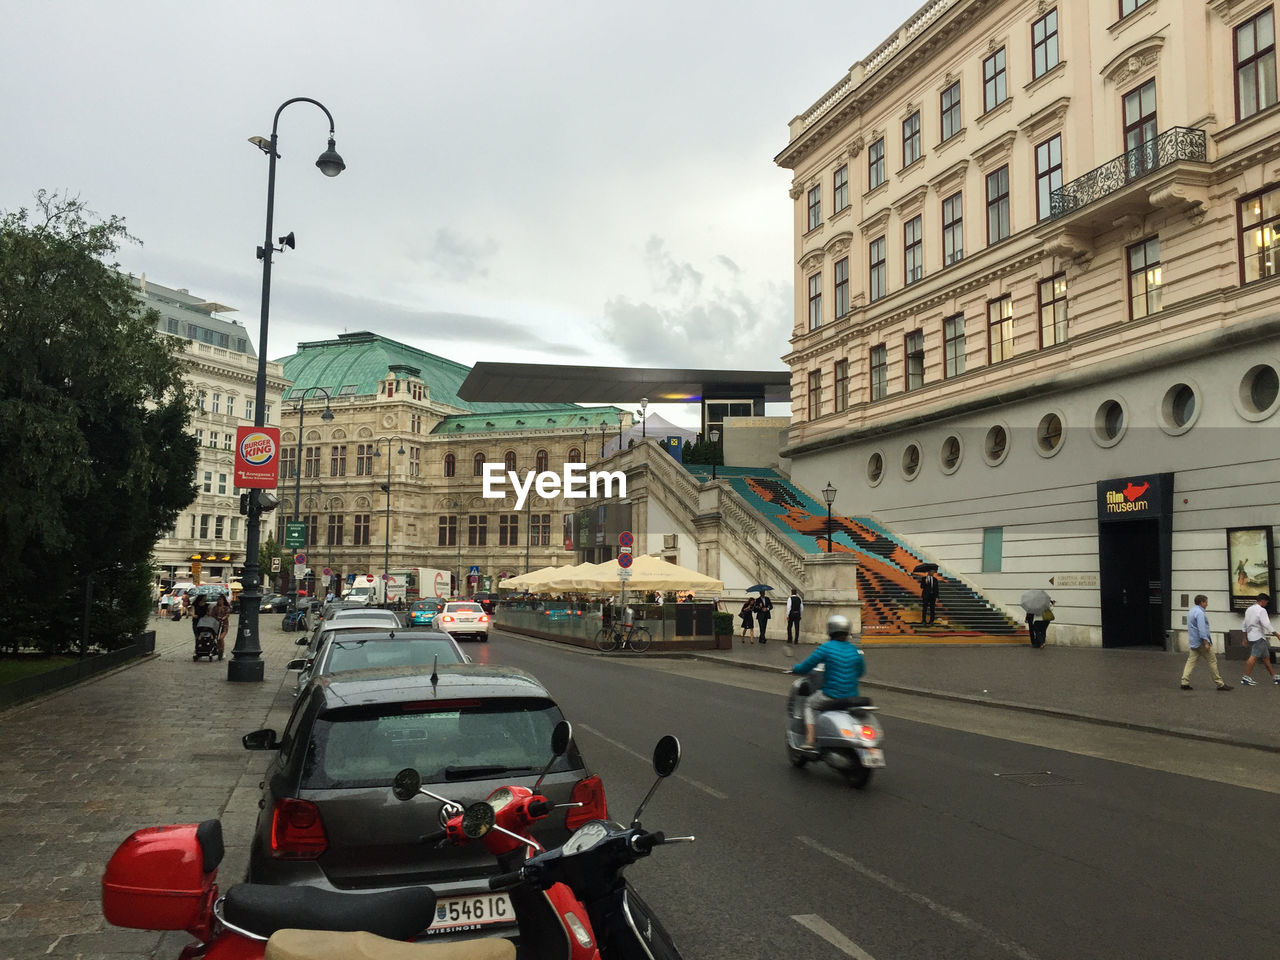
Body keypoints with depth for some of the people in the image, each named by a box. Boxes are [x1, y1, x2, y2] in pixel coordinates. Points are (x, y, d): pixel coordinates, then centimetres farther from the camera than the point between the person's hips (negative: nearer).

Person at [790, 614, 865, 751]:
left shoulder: (827, 647, -10)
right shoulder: (854, 650, 4)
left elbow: (806, 665, -5)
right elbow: (861, 671, 17)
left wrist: (795, 668, 15)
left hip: (832, 696, -5)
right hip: (852, 697, 5)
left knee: (809, 704, 21)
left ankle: (809, 741, 8)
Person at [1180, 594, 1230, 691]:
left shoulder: (1191, 611, 15)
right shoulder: (1199, 612, -16)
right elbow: (1202, 629, -23)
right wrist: (1206, 642, -24)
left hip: (1193, 642, 9)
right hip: (1201, 642, -9)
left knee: (1191, 661, 4)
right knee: (1212, 661, 0)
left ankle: (1185, 682, -3)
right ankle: (1219, 684, 6)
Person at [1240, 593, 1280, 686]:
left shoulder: (1249, 609, 16)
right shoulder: (1261, 610, -11)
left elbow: (1245, 625, 22)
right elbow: (1266, 625, -19)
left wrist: (1245, 637, 27)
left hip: (1251, 636, 10)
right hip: (1258, 637, -10)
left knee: (1266, 657, 16)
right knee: (1254, 657, -12)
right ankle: (1246, 678, -16)